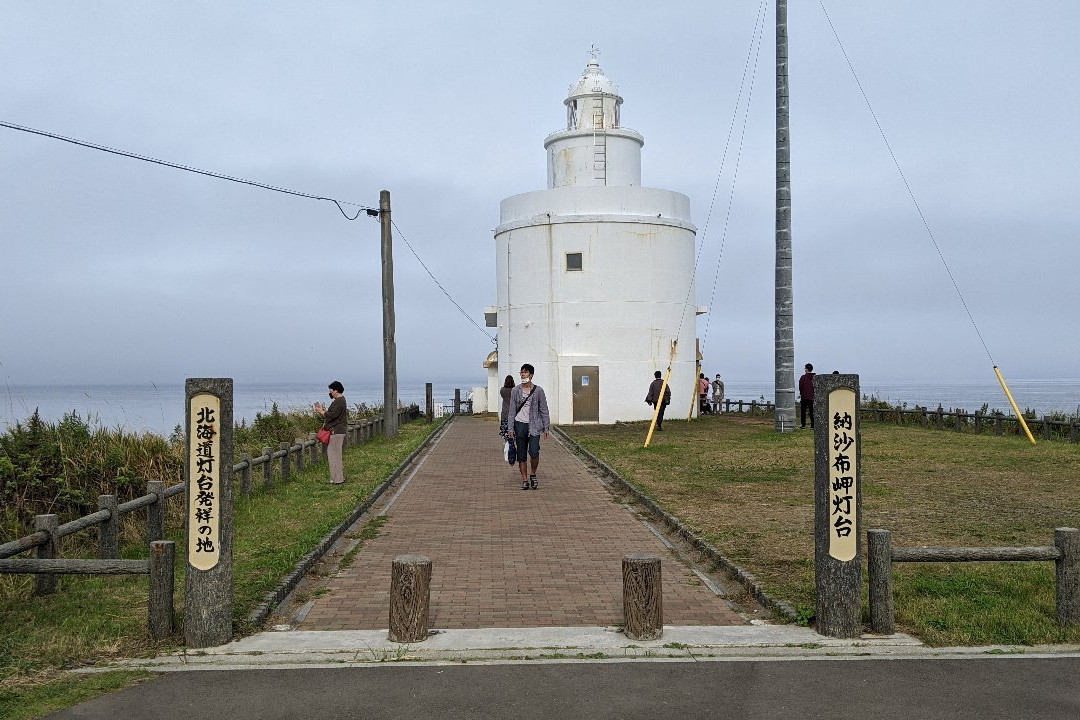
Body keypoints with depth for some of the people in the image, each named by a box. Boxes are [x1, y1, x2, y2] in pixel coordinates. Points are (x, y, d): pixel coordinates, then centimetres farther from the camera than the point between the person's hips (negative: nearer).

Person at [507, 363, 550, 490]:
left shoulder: (538, 390, 1)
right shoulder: (515, 391, 5)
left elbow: (544, 410, 4)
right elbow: (512, 410, 7)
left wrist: (546, 428, 0)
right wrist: (511, 428, 1)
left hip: (534, 425, -2)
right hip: (520, 424, 2)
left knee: (534, 452, -15)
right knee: (521, 455, 3)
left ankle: (533, 474, 10)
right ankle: (525, 480, 12)